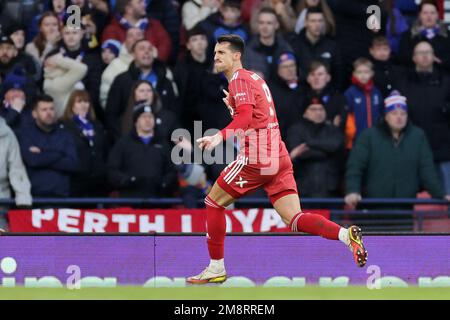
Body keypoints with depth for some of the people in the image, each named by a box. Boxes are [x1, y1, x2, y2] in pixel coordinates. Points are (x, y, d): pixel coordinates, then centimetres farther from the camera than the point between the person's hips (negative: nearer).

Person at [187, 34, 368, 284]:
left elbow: (245, 117, -23)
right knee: (294, 219, -1)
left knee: (213, 203, 8)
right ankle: (346, 235, -22)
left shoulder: (239, 78, -6)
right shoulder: (255, 78, 22)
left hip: (256, 158, -8)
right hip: (279, 158, 8)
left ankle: (216, 268, 11)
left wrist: (220, 137, -35)